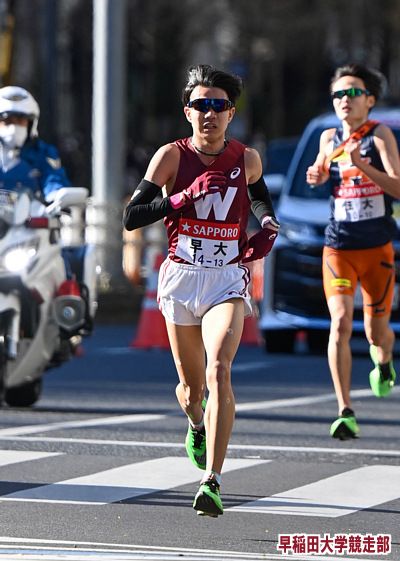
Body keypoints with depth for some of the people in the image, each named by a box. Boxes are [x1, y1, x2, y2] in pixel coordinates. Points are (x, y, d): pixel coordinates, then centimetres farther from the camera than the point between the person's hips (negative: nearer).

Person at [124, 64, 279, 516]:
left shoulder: (247, 160, 4)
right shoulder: (171, 156, -3)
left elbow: (260, 198, 27)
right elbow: (131, 217, -9)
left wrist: (267, 226, 6)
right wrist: (183, 198, -20)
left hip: (228, 280, -1)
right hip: (181, 278, 1)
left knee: (219, 371, -23)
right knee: (192, 386, 13)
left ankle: (212, 483, -28)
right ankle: (196, 425, 52)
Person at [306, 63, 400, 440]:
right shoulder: (329, 138, 6)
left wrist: (362, 165, -29)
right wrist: (316, 177, 5)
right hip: (338, 247, 2)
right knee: (340, 323, -16)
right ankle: (345, 413, -16)